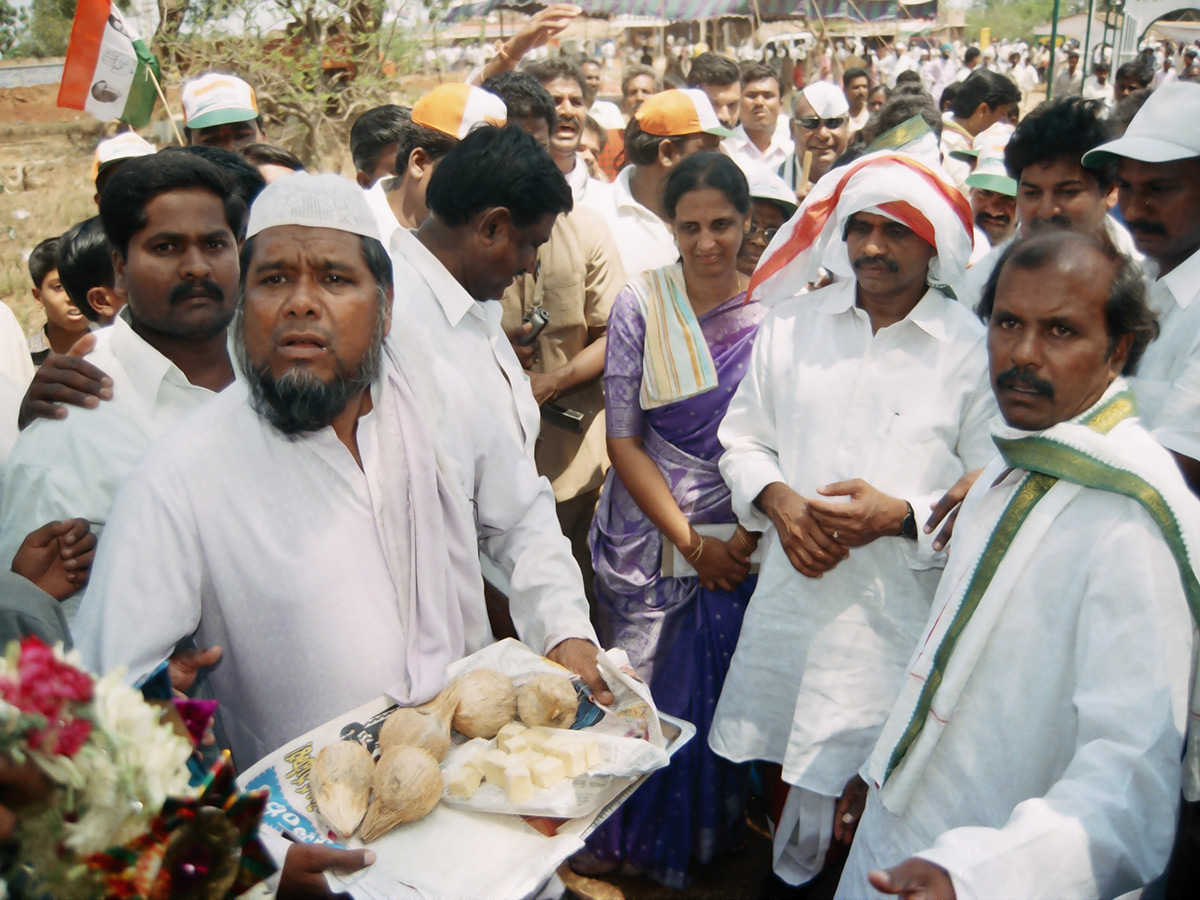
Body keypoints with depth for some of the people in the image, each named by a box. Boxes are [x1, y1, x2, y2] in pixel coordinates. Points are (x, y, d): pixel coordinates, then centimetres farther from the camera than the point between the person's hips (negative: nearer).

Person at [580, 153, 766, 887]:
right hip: (650, 536, 0)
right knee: (640, 690, 9)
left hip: (742, 542, 1)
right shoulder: (641, 305, -6)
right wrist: (690, 542, -10)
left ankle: (709, 837, 37)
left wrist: (750, 532, -11)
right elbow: (623, 440, -6)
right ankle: (639, 840, 35)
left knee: (720, 695, 11)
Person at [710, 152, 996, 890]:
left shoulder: (974, 349, -6)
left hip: (900, 612, -3)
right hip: (792, 589, 3)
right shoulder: (793, 322, 5)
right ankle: (786, 874, 43)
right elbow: (743, 437, 12)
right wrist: (776, 499, -7)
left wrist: (900, 516, -19)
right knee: (784, 767, 18)